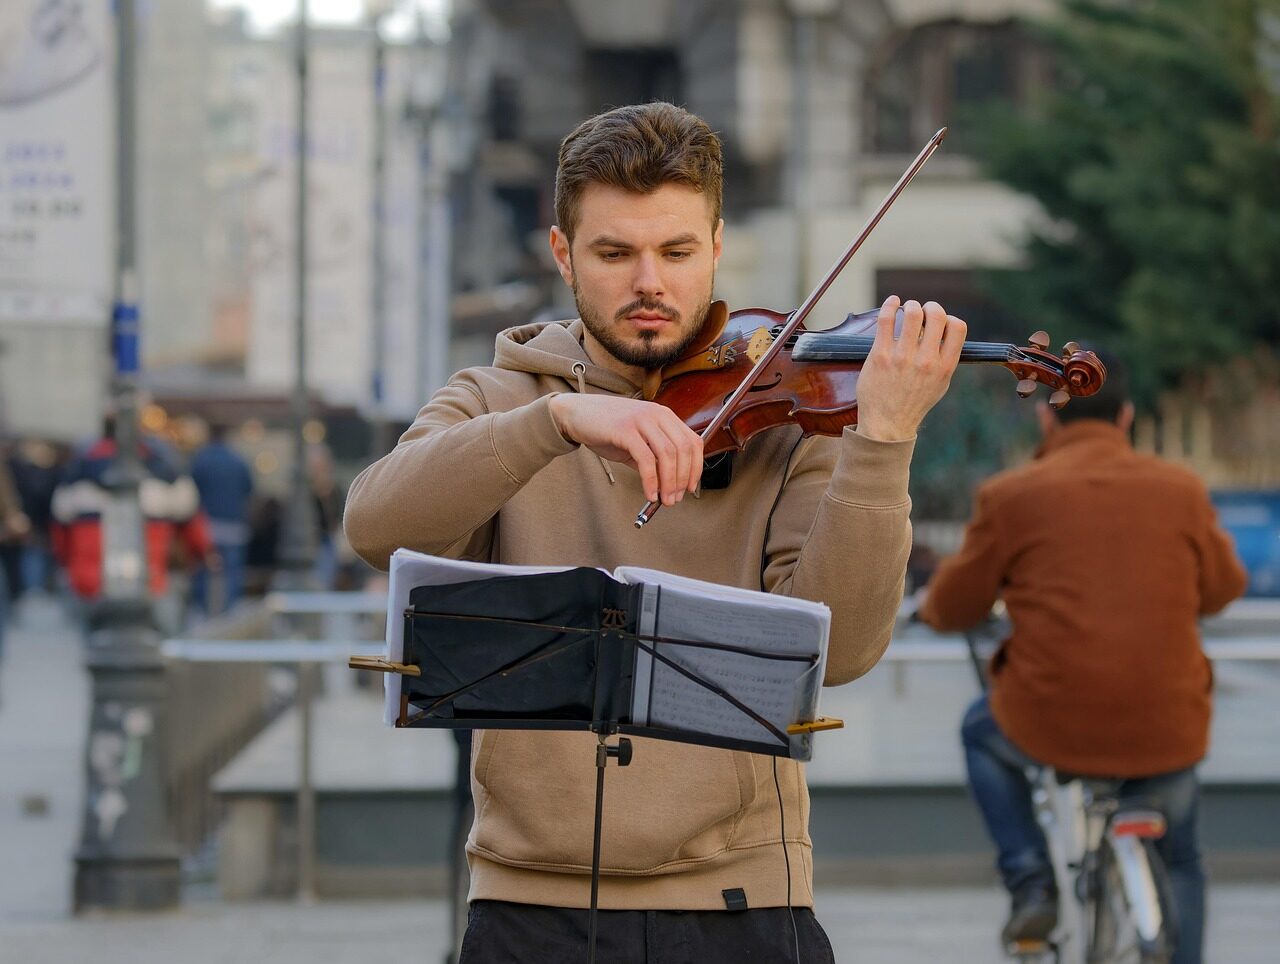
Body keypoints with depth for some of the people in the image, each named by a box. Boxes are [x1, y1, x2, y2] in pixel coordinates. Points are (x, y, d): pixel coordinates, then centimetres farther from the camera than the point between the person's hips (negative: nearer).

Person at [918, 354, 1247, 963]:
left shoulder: (1011, 495, -3)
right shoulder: (1181, 490, 2)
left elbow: (952, 607, 6)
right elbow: (1221, 589, 16)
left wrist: (932, 605, 30)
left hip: (1050, 725, -2)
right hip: (1166, 730, 2)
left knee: (982, 733, 33)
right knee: (1179, 862, 28)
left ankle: (1029, 882, 19)